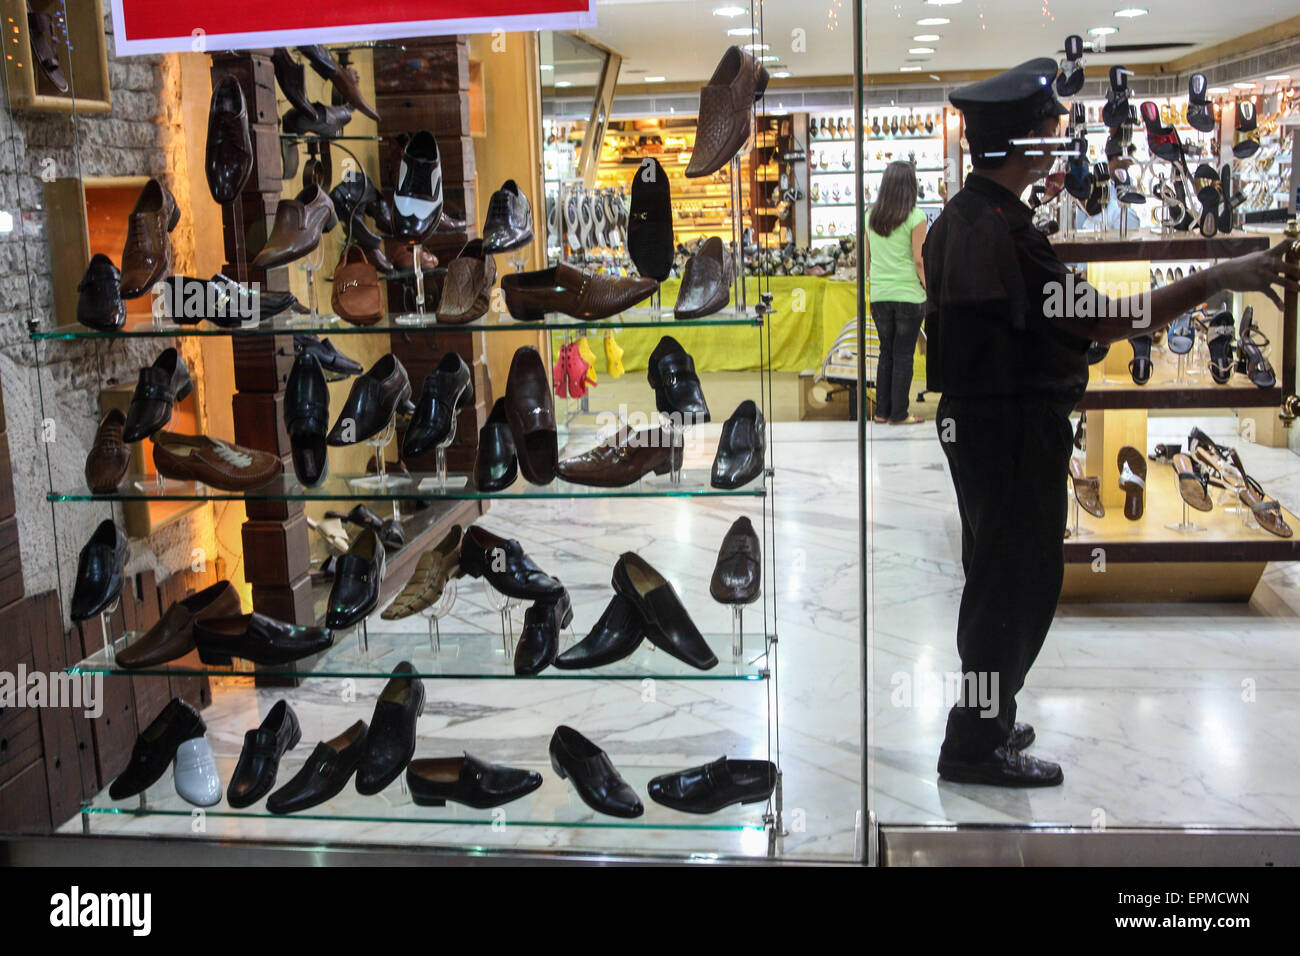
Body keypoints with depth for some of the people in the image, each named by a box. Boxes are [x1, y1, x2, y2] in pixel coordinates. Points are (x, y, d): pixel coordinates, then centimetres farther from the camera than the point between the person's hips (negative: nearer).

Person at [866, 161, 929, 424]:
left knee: (886, 352, 15)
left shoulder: (870, 215, 4)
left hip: (879, 295, 4)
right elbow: (919, 260, -11)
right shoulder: (915, 217, -9)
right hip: (909, 294, -4)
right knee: (904, 355, 3)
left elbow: (865, 258, 9)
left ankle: (882, 411, 16)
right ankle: (899, 414, 7)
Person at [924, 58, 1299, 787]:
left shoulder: (961, 218, 11)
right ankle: (977, 744, 10)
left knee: (1000, 573, 20)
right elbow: (1098, 321, -27)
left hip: (980, 419, 10)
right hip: (1012, 427, -10)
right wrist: (1215, 280, -25)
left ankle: (982, 718, 33)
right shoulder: (996, 229, -22)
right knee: (1020, 578, 0)